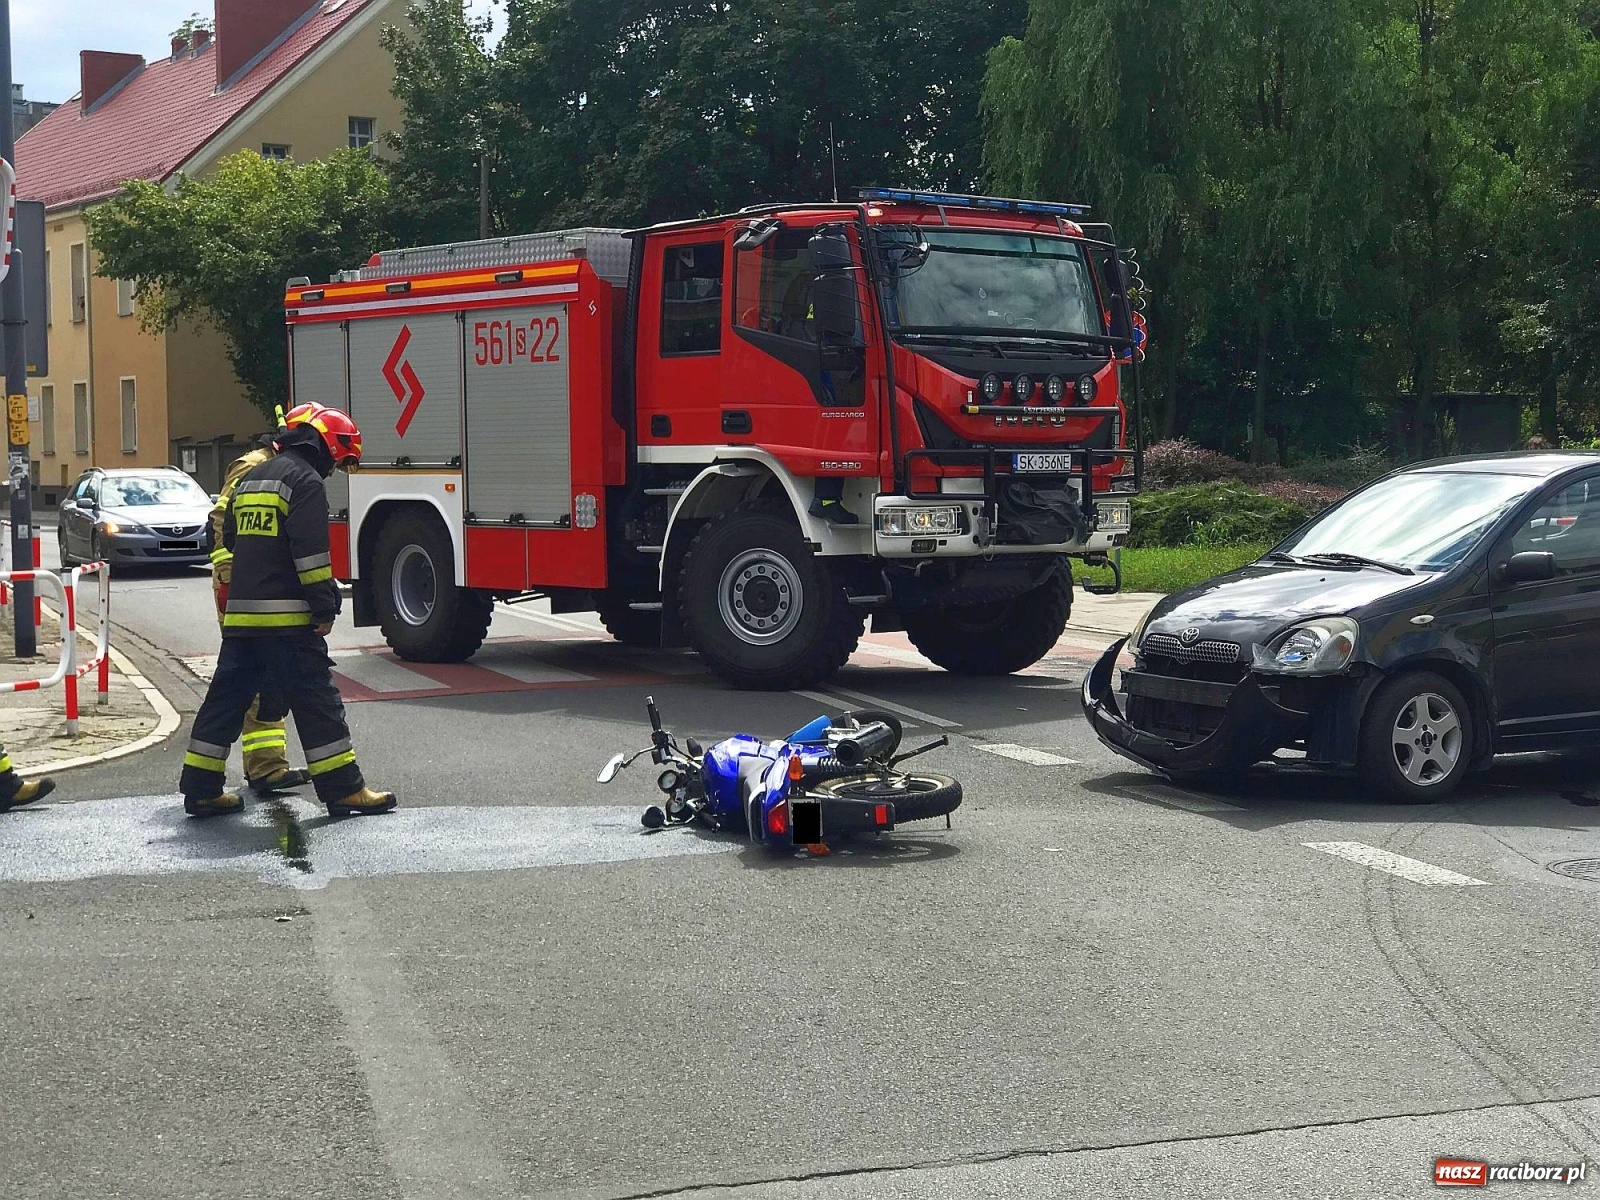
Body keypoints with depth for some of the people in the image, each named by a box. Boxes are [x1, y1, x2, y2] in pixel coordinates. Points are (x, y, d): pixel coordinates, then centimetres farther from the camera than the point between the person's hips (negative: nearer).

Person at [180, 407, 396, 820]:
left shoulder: (251, 479, 19)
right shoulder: (305, 480, -8)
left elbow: (231, 541, 26)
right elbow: (310, 552, -17)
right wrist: (325, 609, -14)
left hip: (240, 612, 8)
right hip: (286, 616, -8)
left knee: (227, 698, 12)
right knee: (315, 700, -4)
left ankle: (201, 789, 14)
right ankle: (343, 790, -2)